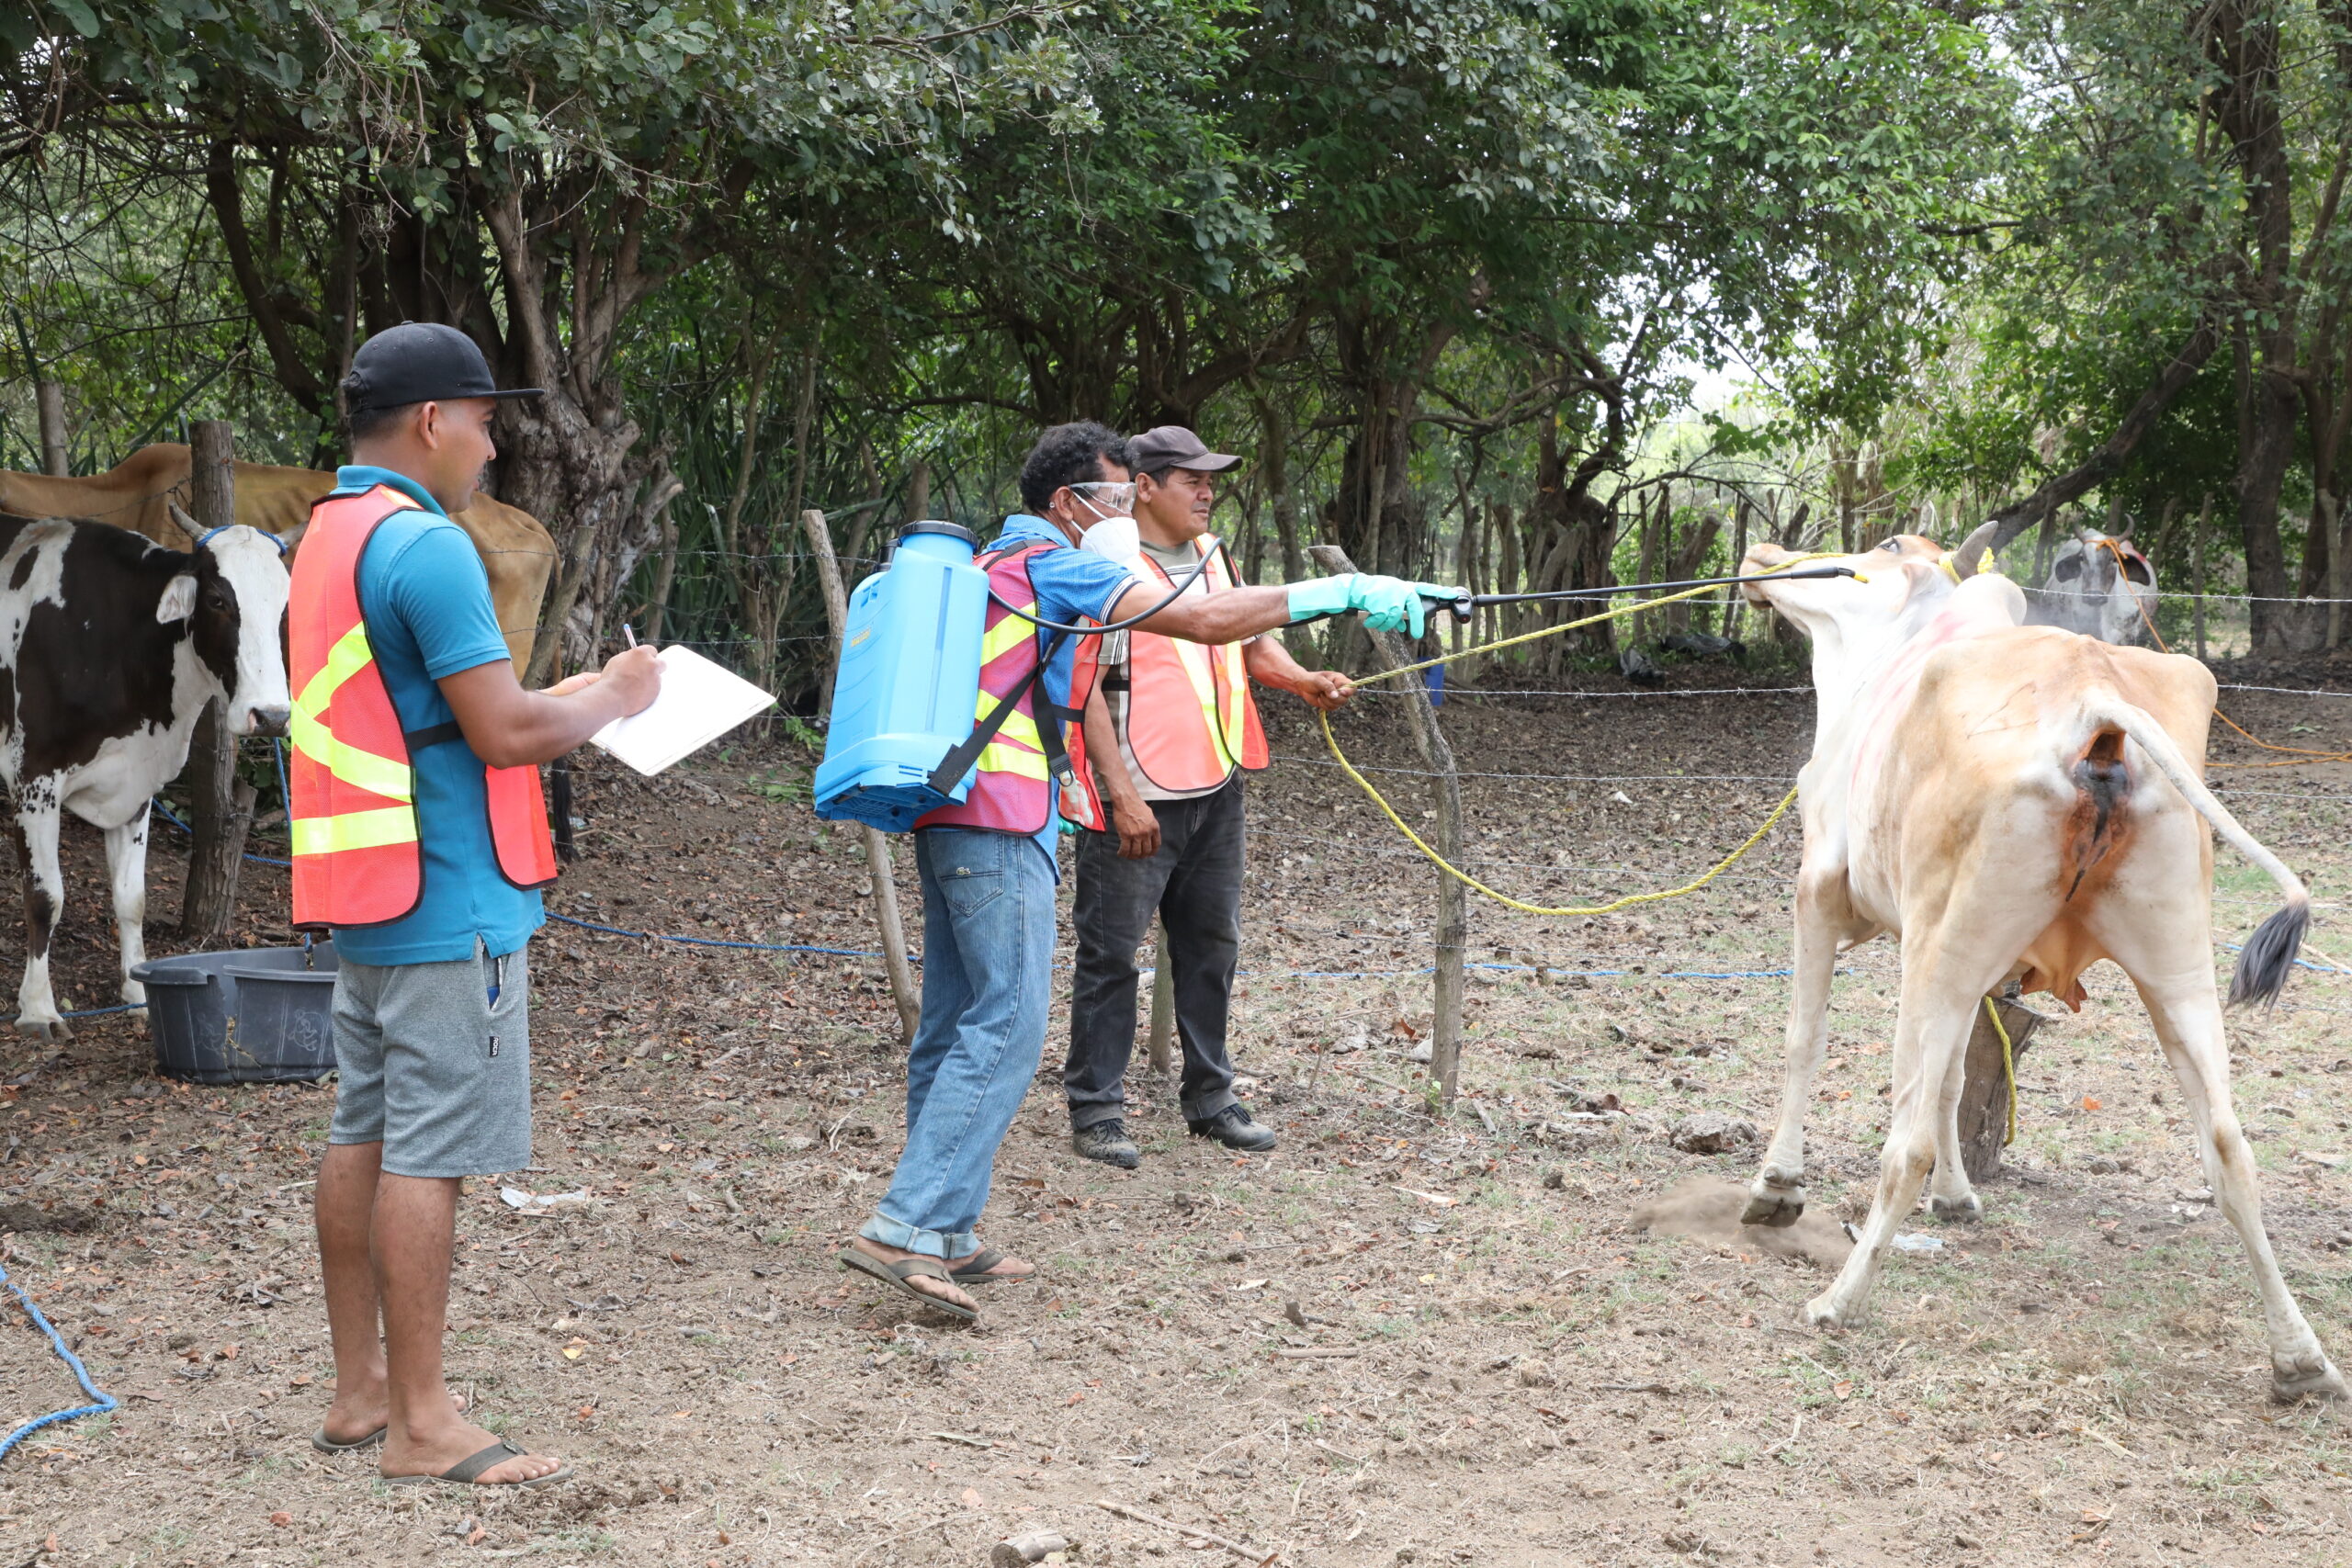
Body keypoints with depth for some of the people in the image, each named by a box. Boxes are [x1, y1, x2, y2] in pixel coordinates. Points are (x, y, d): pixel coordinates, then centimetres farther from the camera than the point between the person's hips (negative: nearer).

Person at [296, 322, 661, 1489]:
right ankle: (420, 1426, 1)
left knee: (363, 1138, 13)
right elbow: (506, 732, -21)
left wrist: (568, 698, 15)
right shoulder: (425, 546, -17)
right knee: (430, 1154, -5)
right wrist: (613, 697, -4)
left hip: (363, 902, 10)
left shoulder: (329, 537, 14)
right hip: (449, 906, -10)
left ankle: (360, 1392, 21)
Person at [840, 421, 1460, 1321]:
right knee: (1007, 1023, -13)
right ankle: (905, 1227, -18)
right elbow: (1204, 620, -17)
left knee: (956, 1023, 10)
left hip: (947, 816, 10)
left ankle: (946, 1239, 14)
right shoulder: (1053, 565, -8)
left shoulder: (992, 565, 23)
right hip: (1000, 823, -10)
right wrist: (1342, 593, -15)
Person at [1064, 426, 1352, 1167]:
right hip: (1139, 800, -8)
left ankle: (1209, 1098, 27)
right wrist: (1123, 796, -18)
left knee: (1210, 945, 15)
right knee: (1112, 952, -1)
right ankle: (1095, 1110, 9)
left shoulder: (1214, 557, 12)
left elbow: (1252, 642, 20)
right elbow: (1084, 690, -15)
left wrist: (1304, 681, -2)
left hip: (1215, 791, 8)